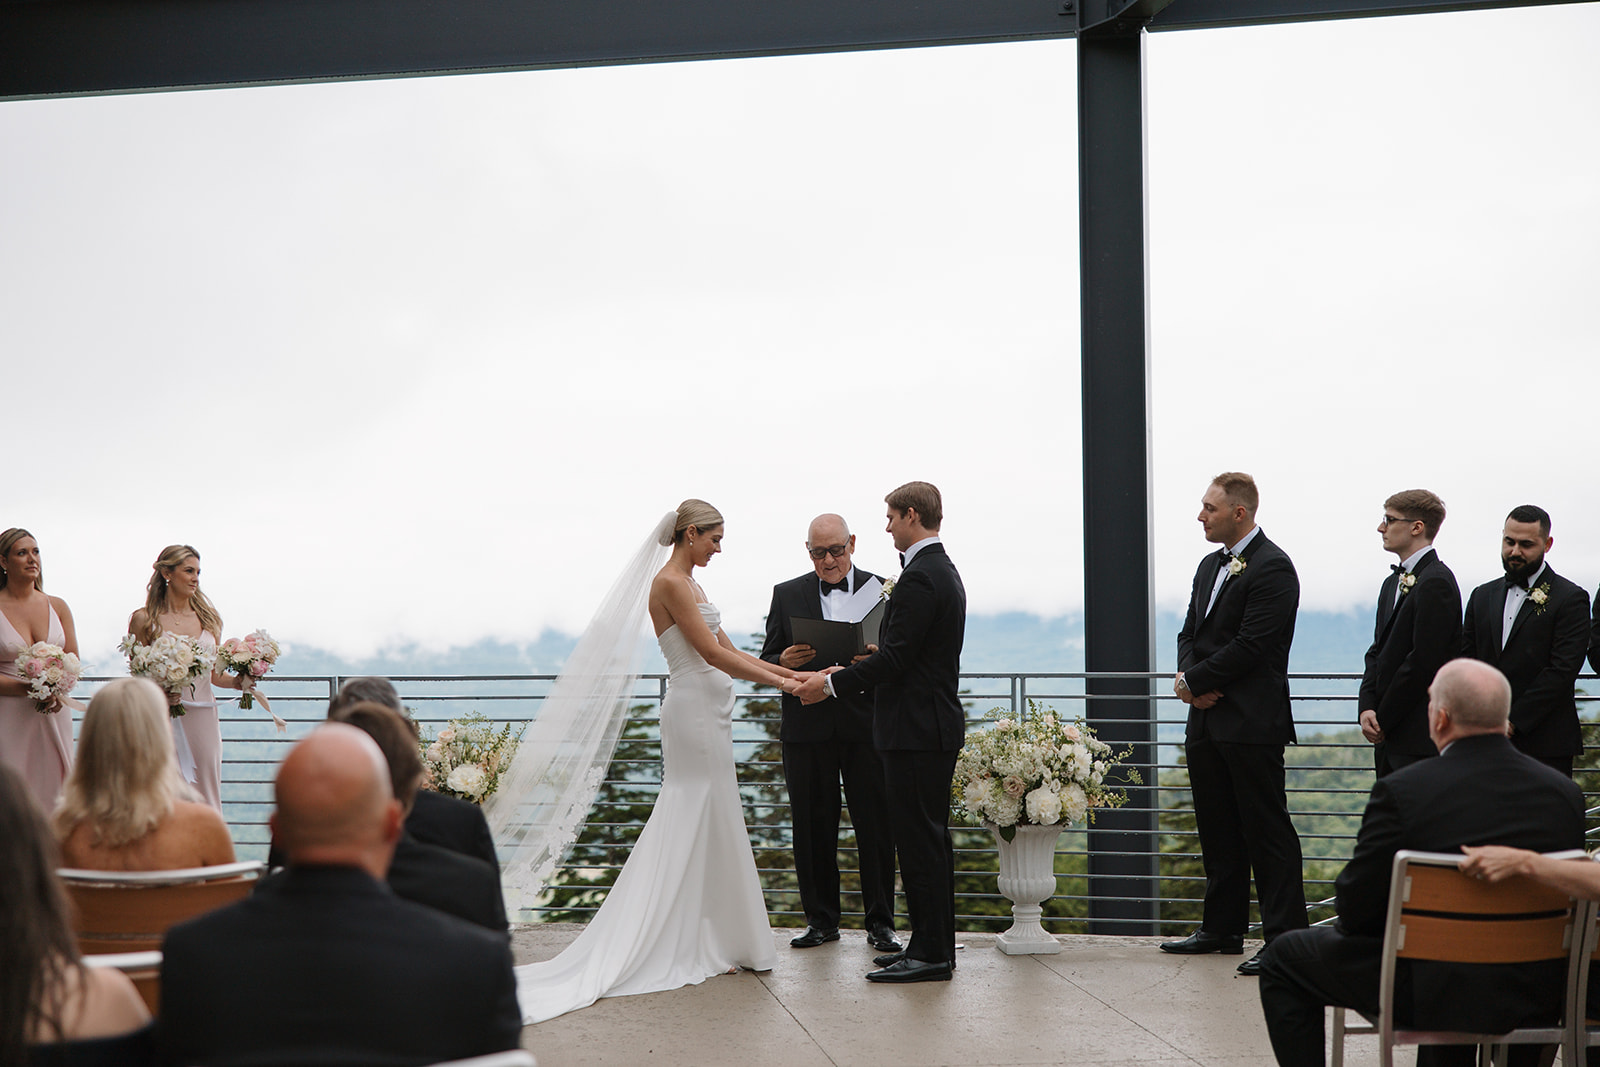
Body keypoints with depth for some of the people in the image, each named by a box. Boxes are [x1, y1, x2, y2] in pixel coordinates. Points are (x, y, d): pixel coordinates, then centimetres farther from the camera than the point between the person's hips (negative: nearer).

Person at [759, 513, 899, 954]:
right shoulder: (787, 595, 10)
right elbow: (766, 663, 9)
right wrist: (783, 662, -14)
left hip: (867, 728, -1)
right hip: (807, 729, 1)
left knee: (876, 826, 0)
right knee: (813, 827, 5)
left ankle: (880, 921, 9)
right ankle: (821, 920, 16)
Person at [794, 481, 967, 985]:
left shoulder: (920, 578, -17)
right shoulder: (942, 571, 17)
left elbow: (895, 657, -20)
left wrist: (832, 683, -11)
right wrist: (848, 675, 17)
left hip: (917, 731, -11)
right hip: (936, 724, 11)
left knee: (919, 839, -7)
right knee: (929, 838, 14)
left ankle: (930, 953, -3)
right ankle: (935, 946, 19)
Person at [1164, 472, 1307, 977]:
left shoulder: (1272, 568, -12)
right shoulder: (1211, 566, 17)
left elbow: (1251, 646, -19)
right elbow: (1191, 632, 18)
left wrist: (1194, 680, -11)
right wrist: (1189, 678, -3)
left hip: (1252, 725, -9)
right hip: (1207, 722, 9)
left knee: (1266, 831, -5)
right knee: (1218, 831, 15)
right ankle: (1223, 929, 24)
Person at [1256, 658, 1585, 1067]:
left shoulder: (1401, 791, -20)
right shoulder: (1565, 793, -7)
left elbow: (1356, 909, -13)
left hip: (1433, 992, -5)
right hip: (1536, 992, 5)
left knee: (1283, 958, 17)